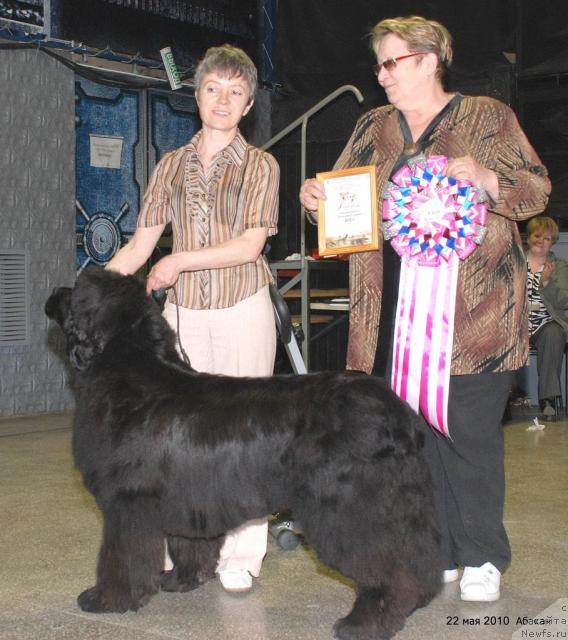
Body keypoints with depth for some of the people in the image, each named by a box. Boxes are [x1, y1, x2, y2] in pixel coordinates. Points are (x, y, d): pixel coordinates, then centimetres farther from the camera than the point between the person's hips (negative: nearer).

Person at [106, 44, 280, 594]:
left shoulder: (260, 166, 5)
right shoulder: (171, 166, 13)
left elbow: (250, 244, -8)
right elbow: (139, 246, 8)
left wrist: (180, 260, -16)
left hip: (243, 311, -2)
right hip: (183, 313, 3)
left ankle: (241, 557, 4)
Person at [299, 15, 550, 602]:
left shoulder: (487, 117, 4)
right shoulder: (372, 129, 16)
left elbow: (537, 189, 1)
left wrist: (488, 179, -18)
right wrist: (315, 197, -4)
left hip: (473, 308, -4)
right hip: (396, 306, 4)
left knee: (470, 432, -1)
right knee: (412, 429, 7)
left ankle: (482, 557, 16)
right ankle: (437, 553, 21)